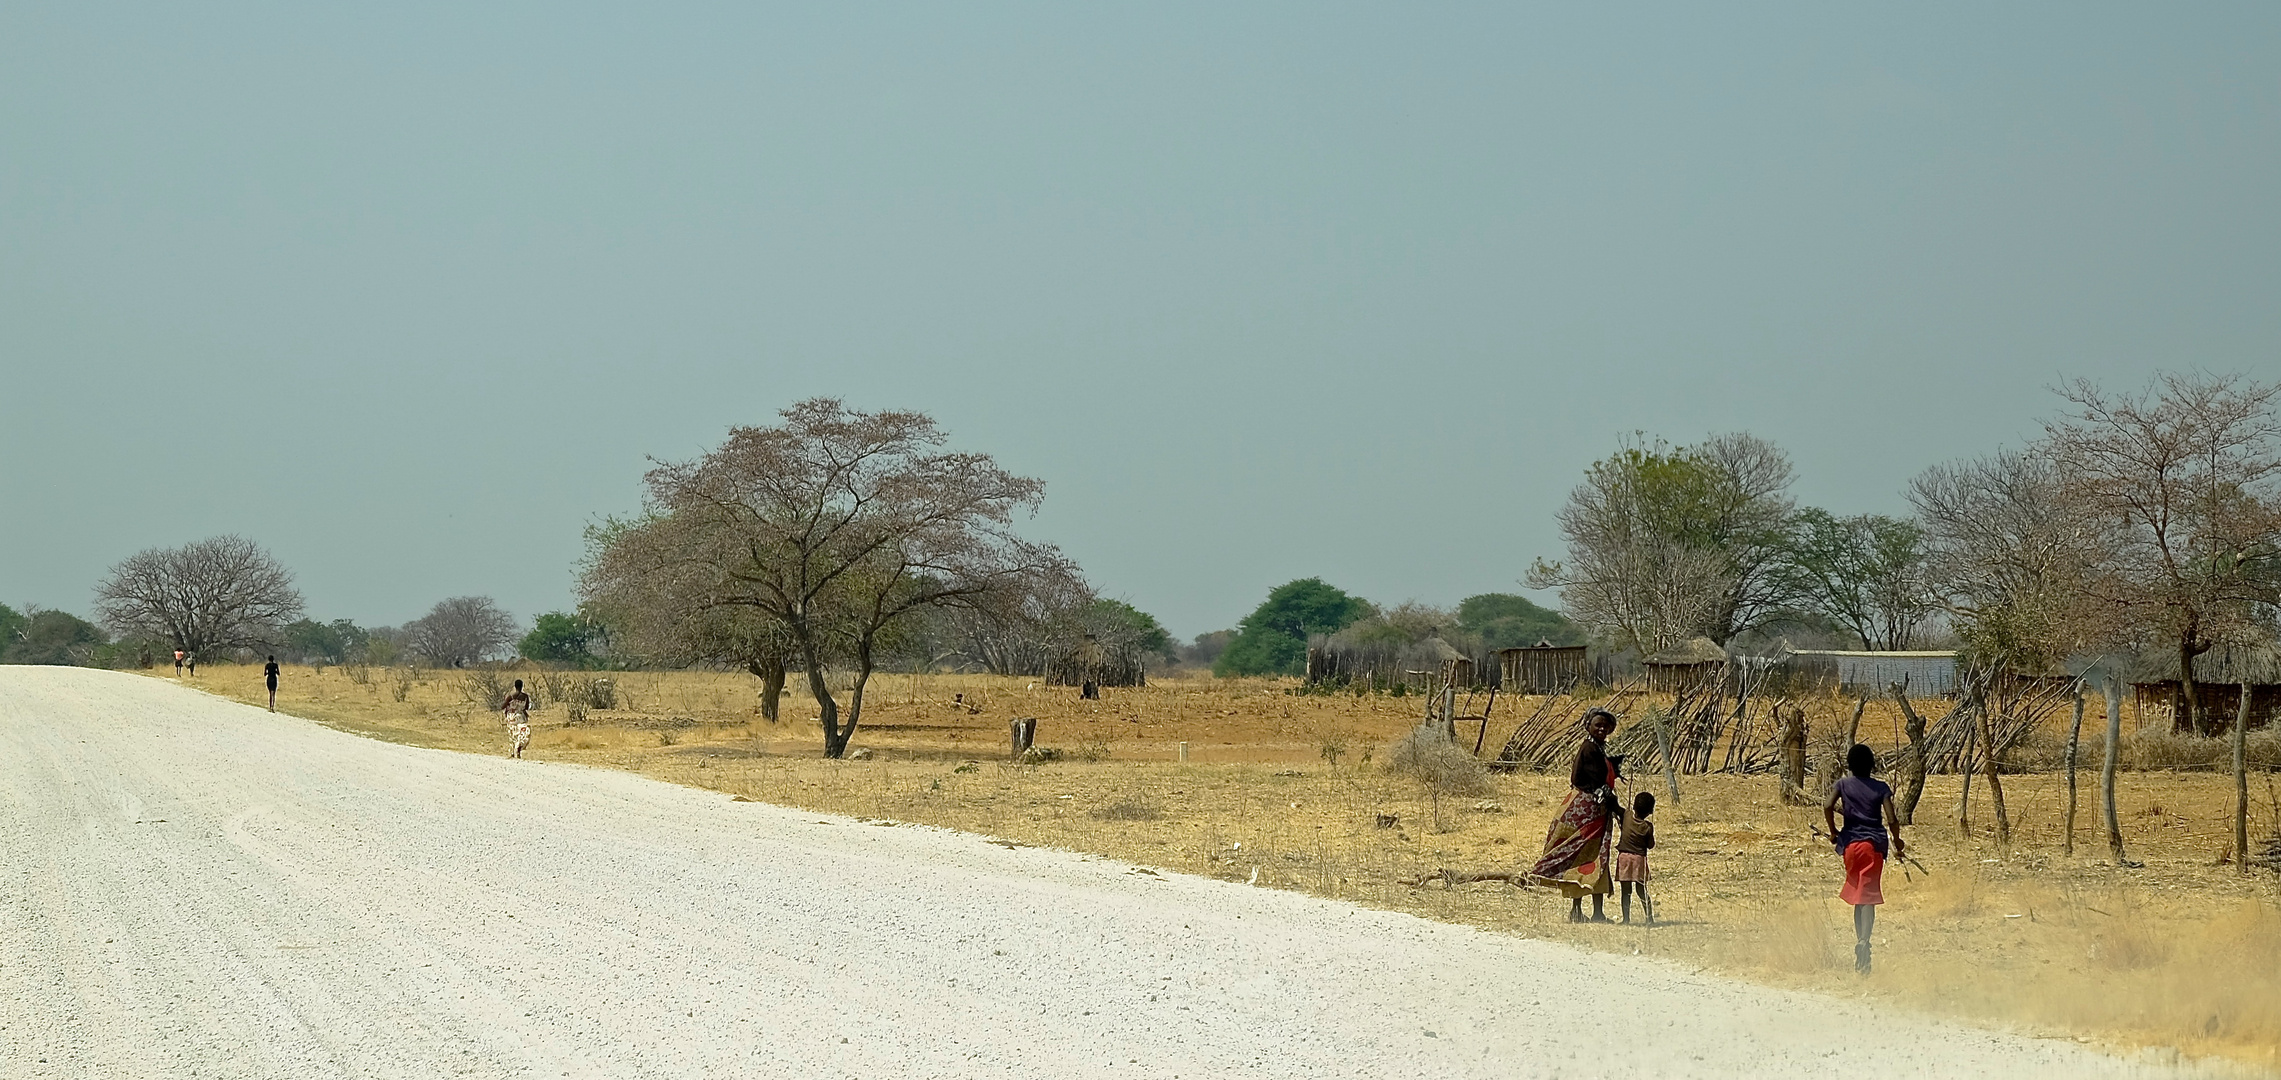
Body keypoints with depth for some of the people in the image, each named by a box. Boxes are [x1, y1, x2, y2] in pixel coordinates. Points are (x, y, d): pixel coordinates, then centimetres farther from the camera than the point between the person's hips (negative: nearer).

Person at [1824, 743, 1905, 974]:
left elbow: (1828, 806, -11)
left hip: (1851, 843, 1)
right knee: (1868, 896, -8)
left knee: (1858, 896, 16)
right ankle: (1863, 944, -25)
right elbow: (1892, 819, -6)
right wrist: (1897, 842, 11)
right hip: (1874, 843, -1)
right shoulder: (1880, 788, 3)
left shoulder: (1843, 785, 5)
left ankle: (1860, 943, 15)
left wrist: (1833, 832, 3)